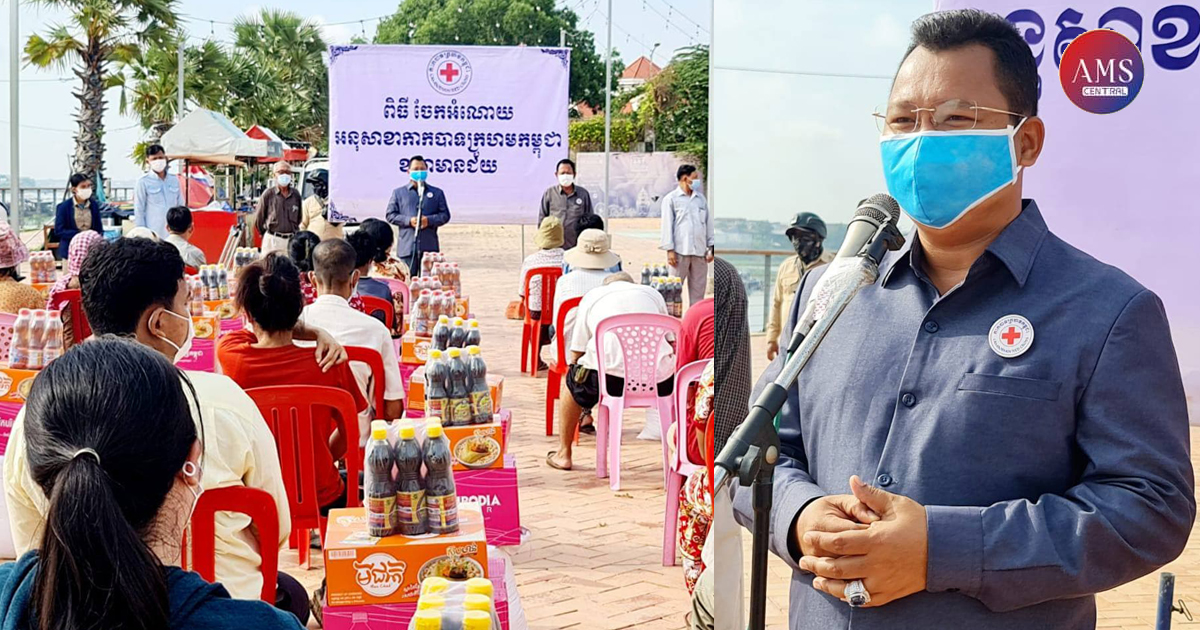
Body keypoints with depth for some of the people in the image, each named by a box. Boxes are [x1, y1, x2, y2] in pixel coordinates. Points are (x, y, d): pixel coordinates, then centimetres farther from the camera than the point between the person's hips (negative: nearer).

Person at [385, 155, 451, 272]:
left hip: (429, 247, 1)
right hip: (407, 248, -1)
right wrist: (409, 221, -10)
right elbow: (390, 215, 6)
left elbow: (445, 215, 9)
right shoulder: (398, 193, 13)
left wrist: (429, 220, -10)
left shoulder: (437, 193, 15)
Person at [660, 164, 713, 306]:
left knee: (698, 289, 5)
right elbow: (667, 225, -2)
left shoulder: (701, 198, 15)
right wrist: (670, 250, -8)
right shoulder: (671, 199, 2)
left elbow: (708, 223, 15)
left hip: (699, 251, 5)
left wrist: (711, 247, 8)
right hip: (680, 251, -5)